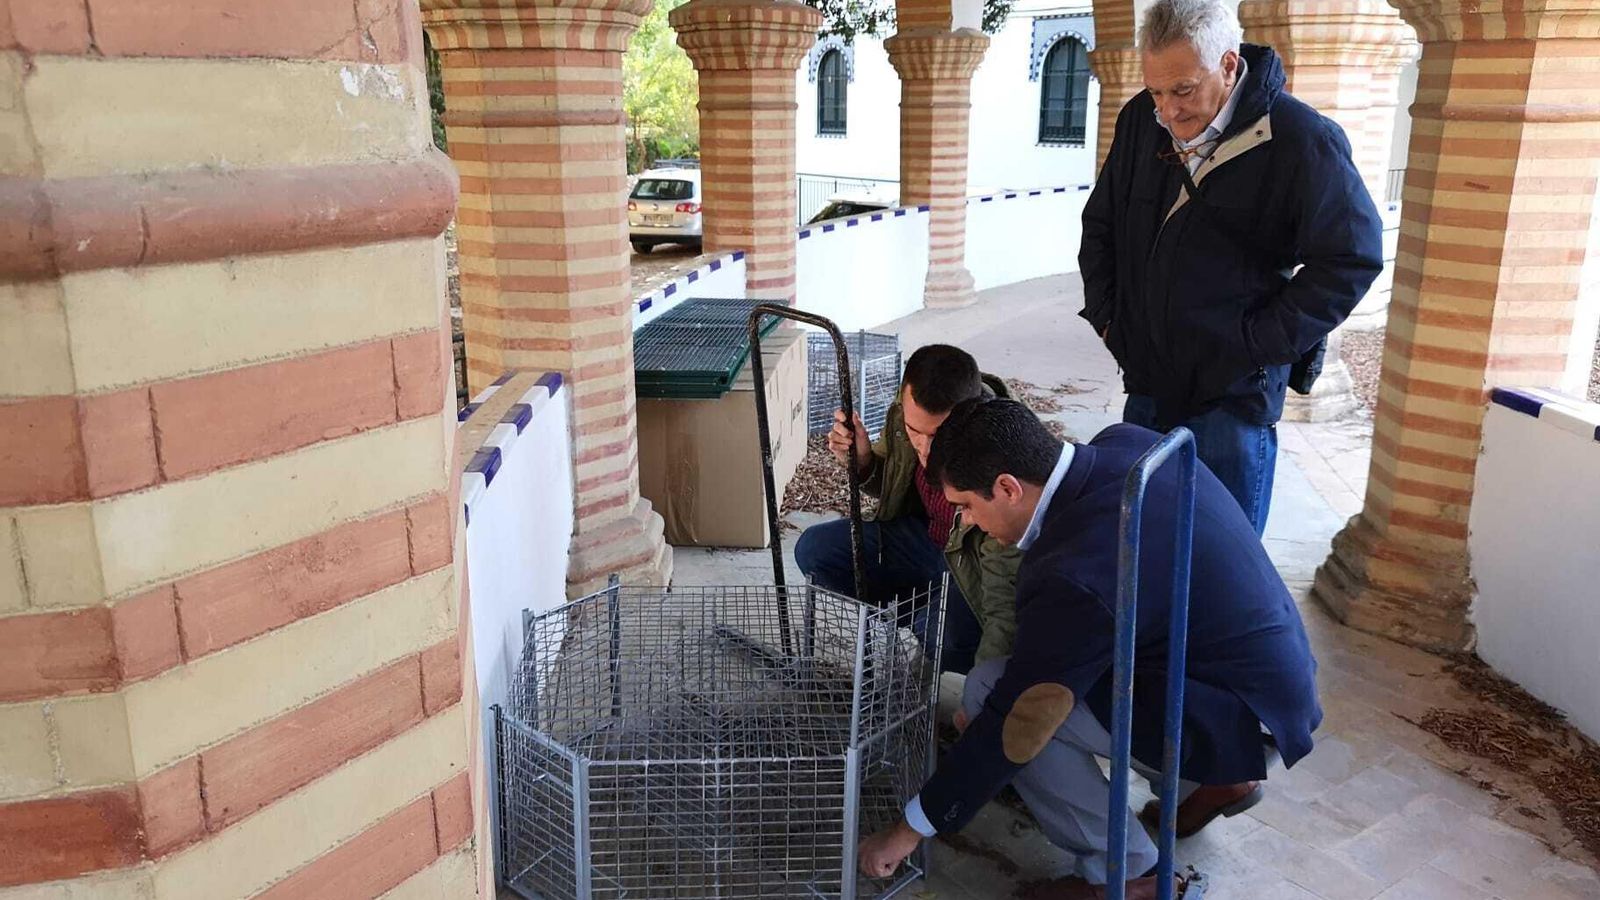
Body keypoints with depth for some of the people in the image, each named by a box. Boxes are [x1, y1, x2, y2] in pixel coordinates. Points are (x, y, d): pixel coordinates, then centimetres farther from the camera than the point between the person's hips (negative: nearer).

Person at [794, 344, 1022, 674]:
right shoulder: (906, 413, -20)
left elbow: (1008, 600, -35)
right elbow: (890, 486, 4)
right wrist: (862, 462, -19)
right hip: (927, 534, 6)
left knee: (941, 631, -33)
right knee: (814, 550, -7)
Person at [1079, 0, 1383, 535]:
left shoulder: (1301, 140, -15)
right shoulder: (1142, 120, 2)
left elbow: (1353, 257, -12)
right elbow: (1100, 224, 16)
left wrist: (1256, 346, -15)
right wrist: (1106, 315, 7)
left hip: (1232, 397, -5)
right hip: (1147, 385, 5)